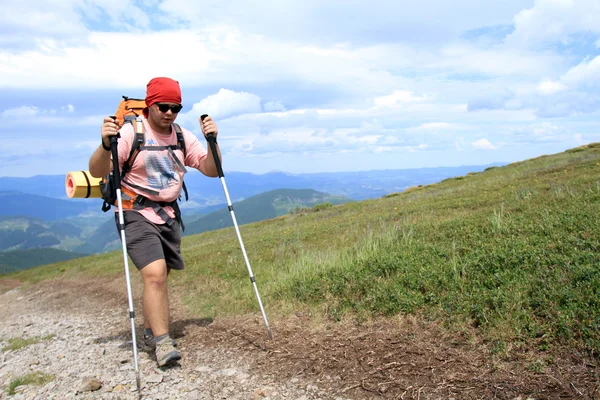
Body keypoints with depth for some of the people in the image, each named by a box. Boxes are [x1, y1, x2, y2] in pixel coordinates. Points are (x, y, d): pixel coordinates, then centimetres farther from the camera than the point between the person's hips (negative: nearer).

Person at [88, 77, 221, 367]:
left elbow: (211, 170, 4)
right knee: (154, 275, -19)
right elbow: (97, 172, -15)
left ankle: (150, 333, 27)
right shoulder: (130, 132, -11)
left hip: (169, 213, 5)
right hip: (137, 213, -5)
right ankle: (162, 342, -9)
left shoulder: (183, 137, 4)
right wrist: (106, 144, -34)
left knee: (159, 277, 8)